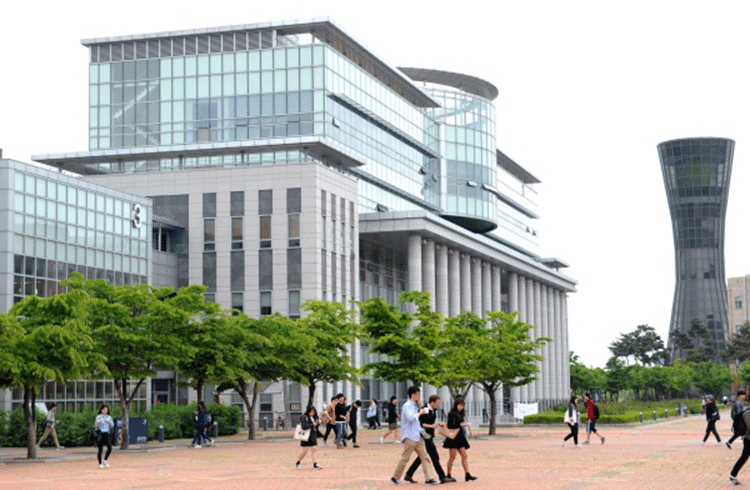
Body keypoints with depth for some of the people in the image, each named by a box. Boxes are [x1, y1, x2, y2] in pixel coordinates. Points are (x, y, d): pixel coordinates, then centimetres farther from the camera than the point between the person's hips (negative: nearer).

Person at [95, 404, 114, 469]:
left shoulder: (109, 417, 12)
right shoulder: (99, 417, -1)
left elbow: (112, 426, 8)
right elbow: (96, 426, -7)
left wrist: (109, 422, -12)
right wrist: (98, 422, -29)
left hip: (107, 434, 4)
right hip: (100, 434, -4)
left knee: (109, 448, -6)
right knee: (100, 449, -2)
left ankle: (105, 460, 13)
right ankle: (100, 463, 7)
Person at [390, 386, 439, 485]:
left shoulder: (414, 406, 19)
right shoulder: (406, 406, -11)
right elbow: (411, 418, -27)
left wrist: (422, 431, 17)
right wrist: (420, 413, -13)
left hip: (418, 437, 9)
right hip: (410, 437, -9)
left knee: (425, 457, 0)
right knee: (405, 458, -1)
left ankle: (429, 479, -2)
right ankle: (395, 477, 13)